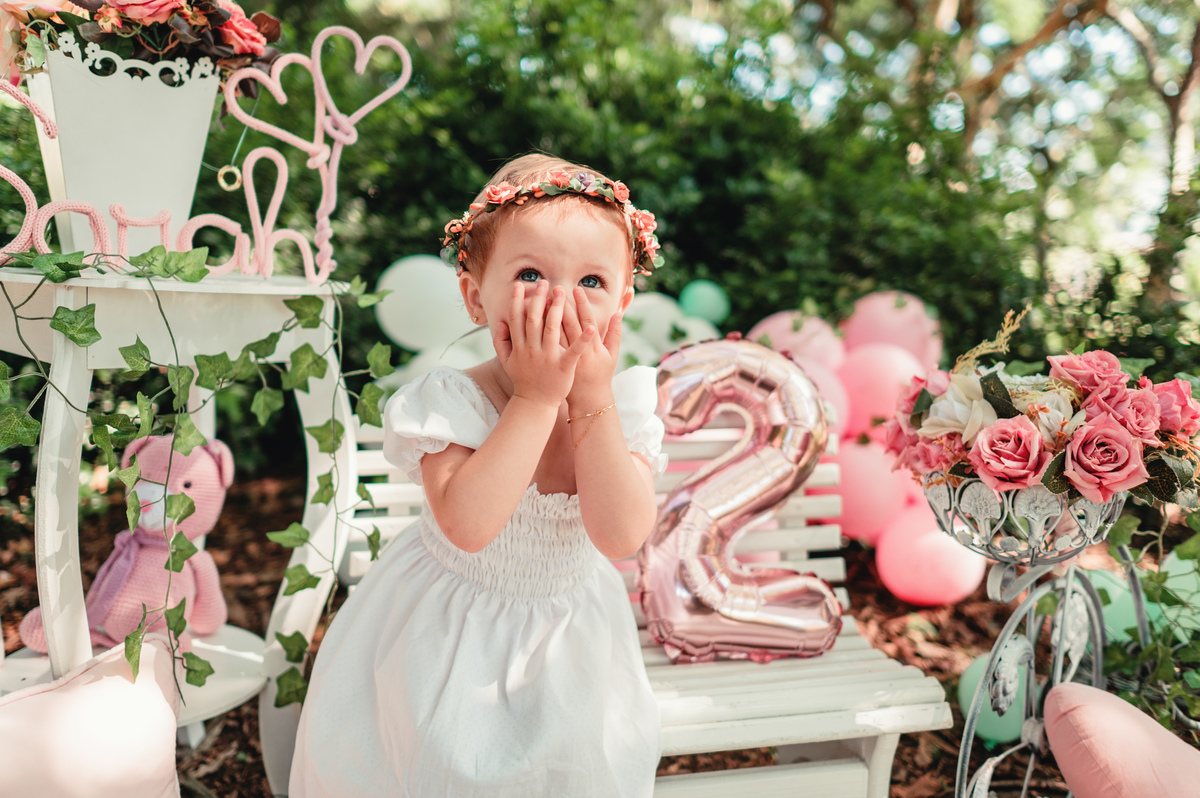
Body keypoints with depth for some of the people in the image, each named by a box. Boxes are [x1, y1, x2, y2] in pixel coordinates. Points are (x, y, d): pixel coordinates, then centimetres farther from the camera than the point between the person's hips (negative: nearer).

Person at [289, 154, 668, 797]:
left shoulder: (623, 405, -17)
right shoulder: (451, 401, -25)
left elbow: (622, 536, -29)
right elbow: (466, 524, -40)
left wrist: (592, 400, -34)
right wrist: (537, 399, -39)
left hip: (565, 636, 3)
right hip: (445, 629, -2)